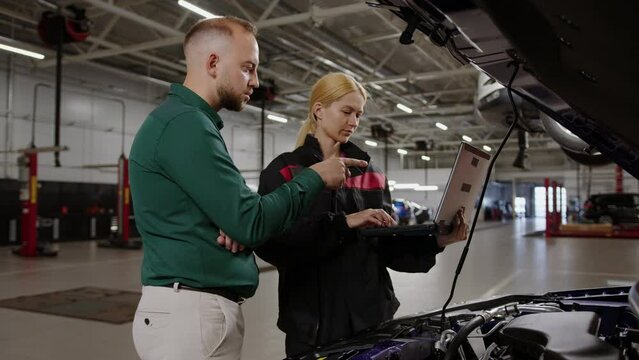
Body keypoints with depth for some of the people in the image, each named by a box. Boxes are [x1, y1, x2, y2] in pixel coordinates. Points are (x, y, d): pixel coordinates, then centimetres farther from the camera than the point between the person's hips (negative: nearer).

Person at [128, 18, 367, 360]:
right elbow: (251, 223, -20)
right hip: (192, 312, -10)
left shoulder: (182, 119, 14)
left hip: (192, 307, 10)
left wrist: (236, 230, -5)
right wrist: (314, 178, -7)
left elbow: (229, 213, 18)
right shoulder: (186, 124, -18)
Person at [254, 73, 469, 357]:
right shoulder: (284, 171, -4)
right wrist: (344, 223, -22)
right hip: (313, 321, -4)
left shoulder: (371, 174, 12)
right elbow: (271, 242, -18)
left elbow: (385, 245, 9)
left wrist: (435, 241, -7)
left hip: (371, 313, 5)